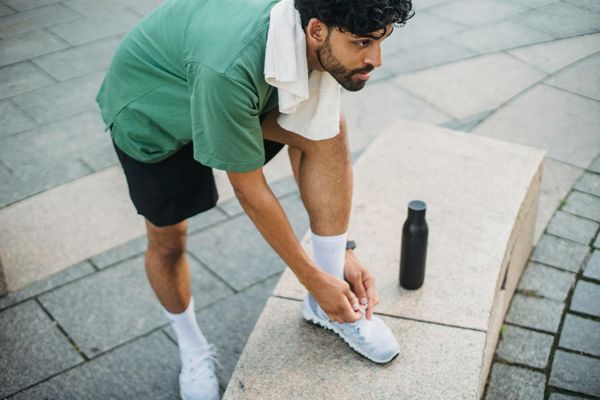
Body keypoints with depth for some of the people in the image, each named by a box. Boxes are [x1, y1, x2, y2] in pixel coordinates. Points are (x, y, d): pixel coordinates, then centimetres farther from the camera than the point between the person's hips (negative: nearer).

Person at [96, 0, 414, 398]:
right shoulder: (228, 68, -43)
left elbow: (305, 149, -13)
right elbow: (249, 190, -30)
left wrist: (342, 251, -11)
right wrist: (314, 279, -22)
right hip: (148, 112, -4)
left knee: (328, 129, -19)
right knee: (168, 242, 4)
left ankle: (325, 305, -8)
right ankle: (192, 346, 35)